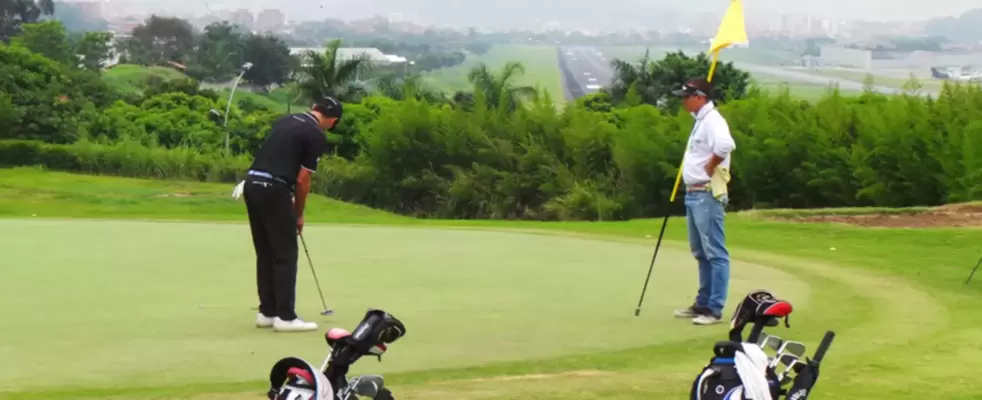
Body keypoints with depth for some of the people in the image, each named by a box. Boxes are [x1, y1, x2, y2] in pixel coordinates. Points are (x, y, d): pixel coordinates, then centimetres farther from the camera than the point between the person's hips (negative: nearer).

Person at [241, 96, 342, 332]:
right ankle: (285, 317, -1)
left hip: (252, 184, 8)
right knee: (285, 254, -1)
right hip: (273, 189, -8)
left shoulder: (285, 120, 19)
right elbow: (302, 180, -5)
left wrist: (290, 204, 22)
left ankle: (267, 312, 17)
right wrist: (299, 214, 10)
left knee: (265, 253, 14)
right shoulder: (317, 136, -4)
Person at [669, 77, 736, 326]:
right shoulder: (700, 120, 16)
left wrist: (710, 167, -19)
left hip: (707, 195, -11)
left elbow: (725, 145, -35)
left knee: (715, 253, -7)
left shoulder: (712, 120, -15)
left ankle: (714, 309, -7)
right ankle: (703, 304, 23)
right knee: (701, 253, 16)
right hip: (694, 194, 11)